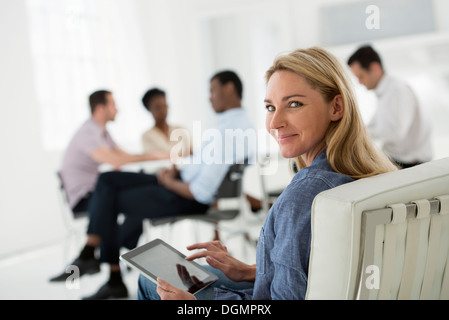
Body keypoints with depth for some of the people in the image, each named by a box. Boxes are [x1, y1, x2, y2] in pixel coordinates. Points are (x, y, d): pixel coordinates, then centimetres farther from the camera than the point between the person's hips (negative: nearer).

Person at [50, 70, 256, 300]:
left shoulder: (230, 133, -26)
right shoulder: (236, 121, 7)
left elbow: (201, 192, -27)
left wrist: (170, 182, -10)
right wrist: (177, 171, 5)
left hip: (187, 199, -10)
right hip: (181, 181, 10)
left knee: (110, 202, 2)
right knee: (107, 180, 4)